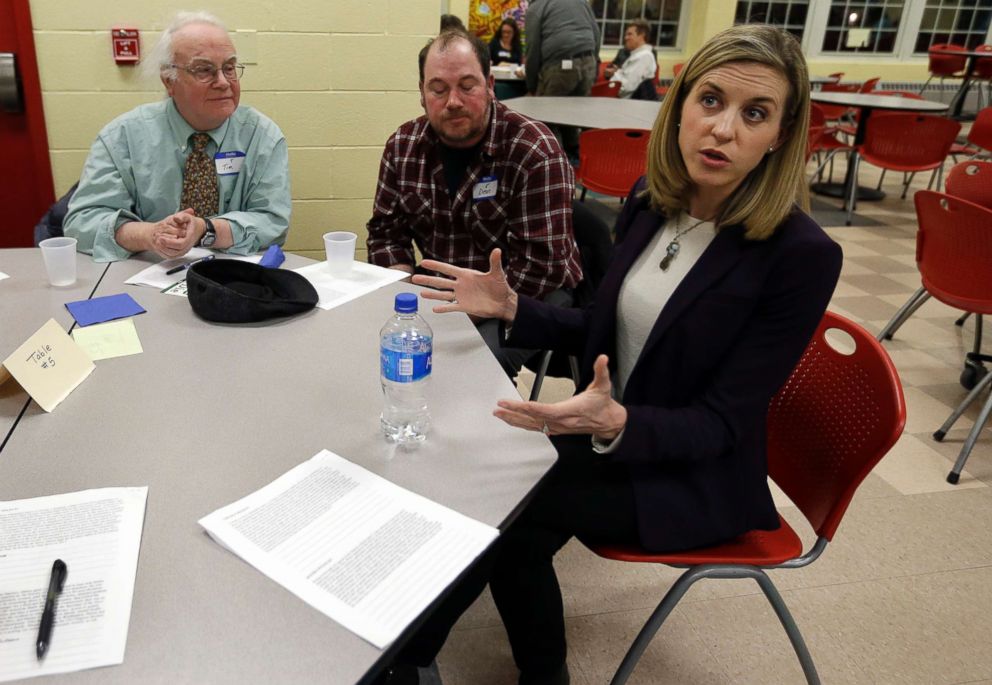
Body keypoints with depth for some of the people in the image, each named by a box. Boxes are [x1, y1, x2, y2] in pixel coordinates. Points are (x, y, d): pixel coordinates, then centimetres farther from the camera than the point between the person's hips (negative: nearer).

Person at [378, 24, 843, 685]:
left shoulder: (802, 255, -20)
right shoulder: (649, 202, -3)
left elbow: (720, 422, -19)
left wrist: (614, 423, -37)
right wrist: (511, 307, -4)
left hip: (696, 475, -5)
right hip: (609, 429, 5)